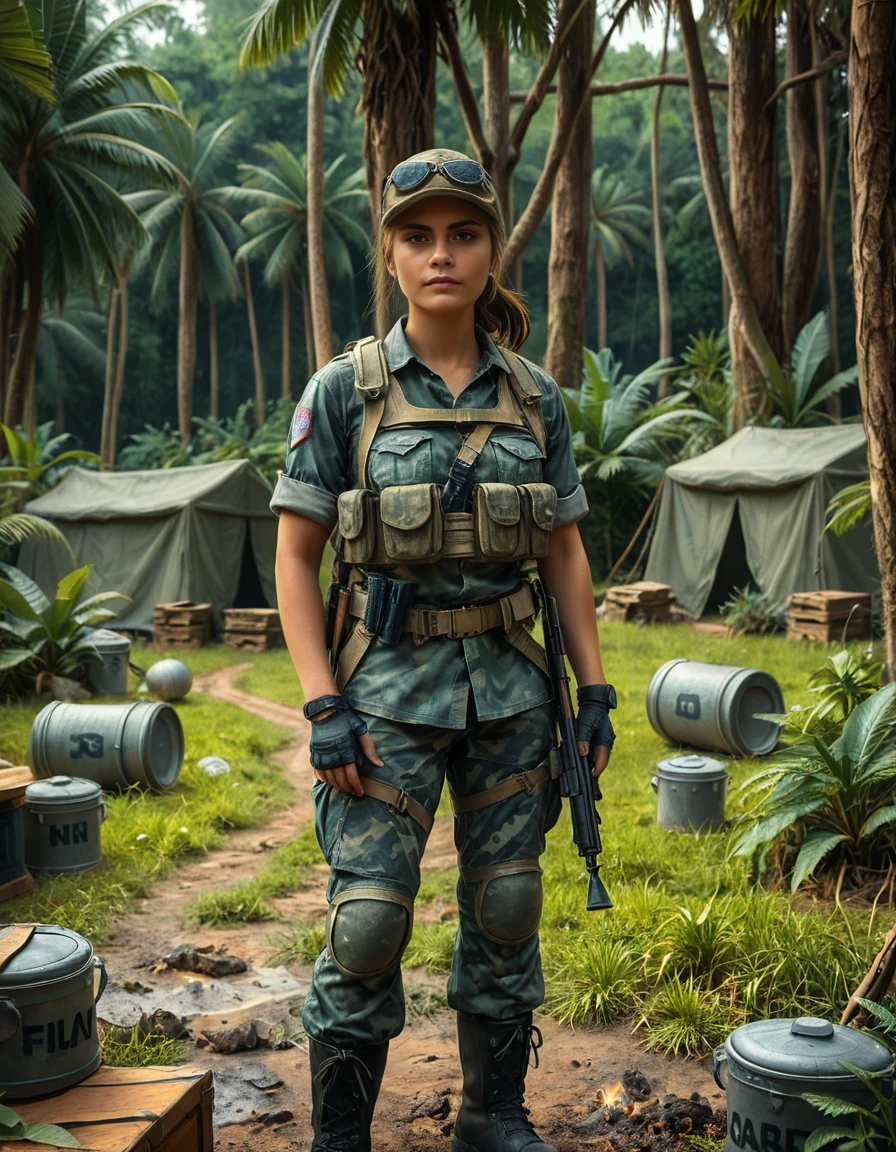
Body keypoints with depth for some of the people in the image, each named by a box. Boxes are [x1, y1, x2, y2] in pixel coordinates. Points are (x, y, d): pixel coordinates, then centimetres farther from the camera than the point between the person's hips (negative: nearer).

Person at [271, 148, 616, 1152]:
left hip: (509, 689, 3)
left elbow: (564, 554, 11)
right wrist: (323, 708, -12)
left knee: (505, 911, 11)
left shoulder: (534, 398, 5)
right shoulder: (344, 390, -4)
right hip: (389, 688, -3)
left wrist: (594, 692, 6)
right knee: (368, 922, -4)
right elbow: (295, 559, -4)